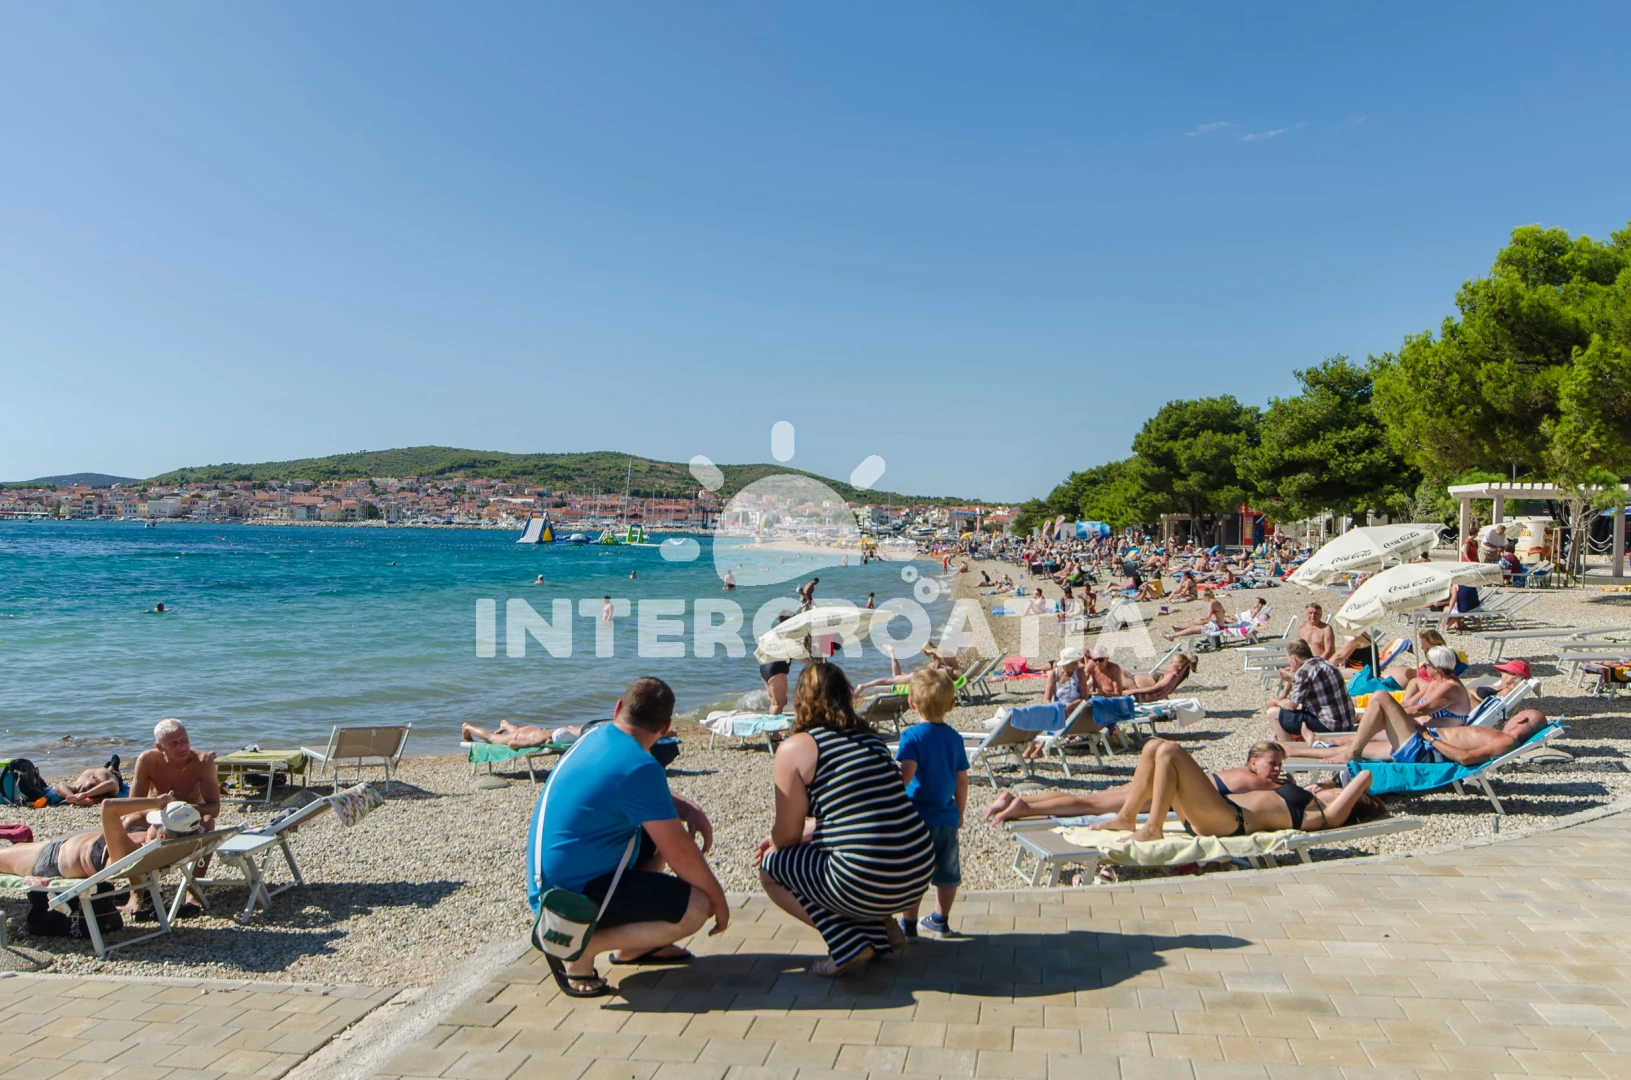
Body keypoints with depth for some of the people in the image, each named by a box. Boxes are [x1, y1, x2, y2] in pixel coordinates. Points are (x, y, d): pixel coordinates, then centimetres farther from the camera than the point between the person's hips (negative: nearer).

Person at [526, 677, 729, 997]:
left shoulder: (597, 735, 5)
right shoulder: (639, 767, -22)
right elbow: (679, 852, -18)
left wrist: (689, 809, 4)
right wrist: (717, 898, -3)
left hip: (551, 876, 10)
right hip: (571, 895, -9)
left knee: (662, 825, 19)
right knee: (695, 907, -14)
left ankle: (632, 945, 23)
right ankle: (579, 946, -8)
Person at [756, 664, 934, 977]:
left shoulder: (795, 747, -6)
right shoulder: (868, 737, 15)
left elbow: (788, 834, -1)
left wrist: (773, 846, 24)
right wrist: (780, 840, 32)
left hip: (868, 886, -8)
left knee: (771, 868, 16)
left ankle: (850, 946, 1)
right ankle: (882, 930, 15)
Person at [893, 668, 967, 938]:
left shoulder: (912, 736, -13)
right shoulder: (954, 738, 2)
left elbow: (906, 773, -26)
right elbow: (962, 782, 6)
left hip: (919, 817, -5)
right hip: (947, 818, 5)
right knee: (947, 872, 18)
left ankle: (909, 924, 17)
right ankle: (941, 920, 31)